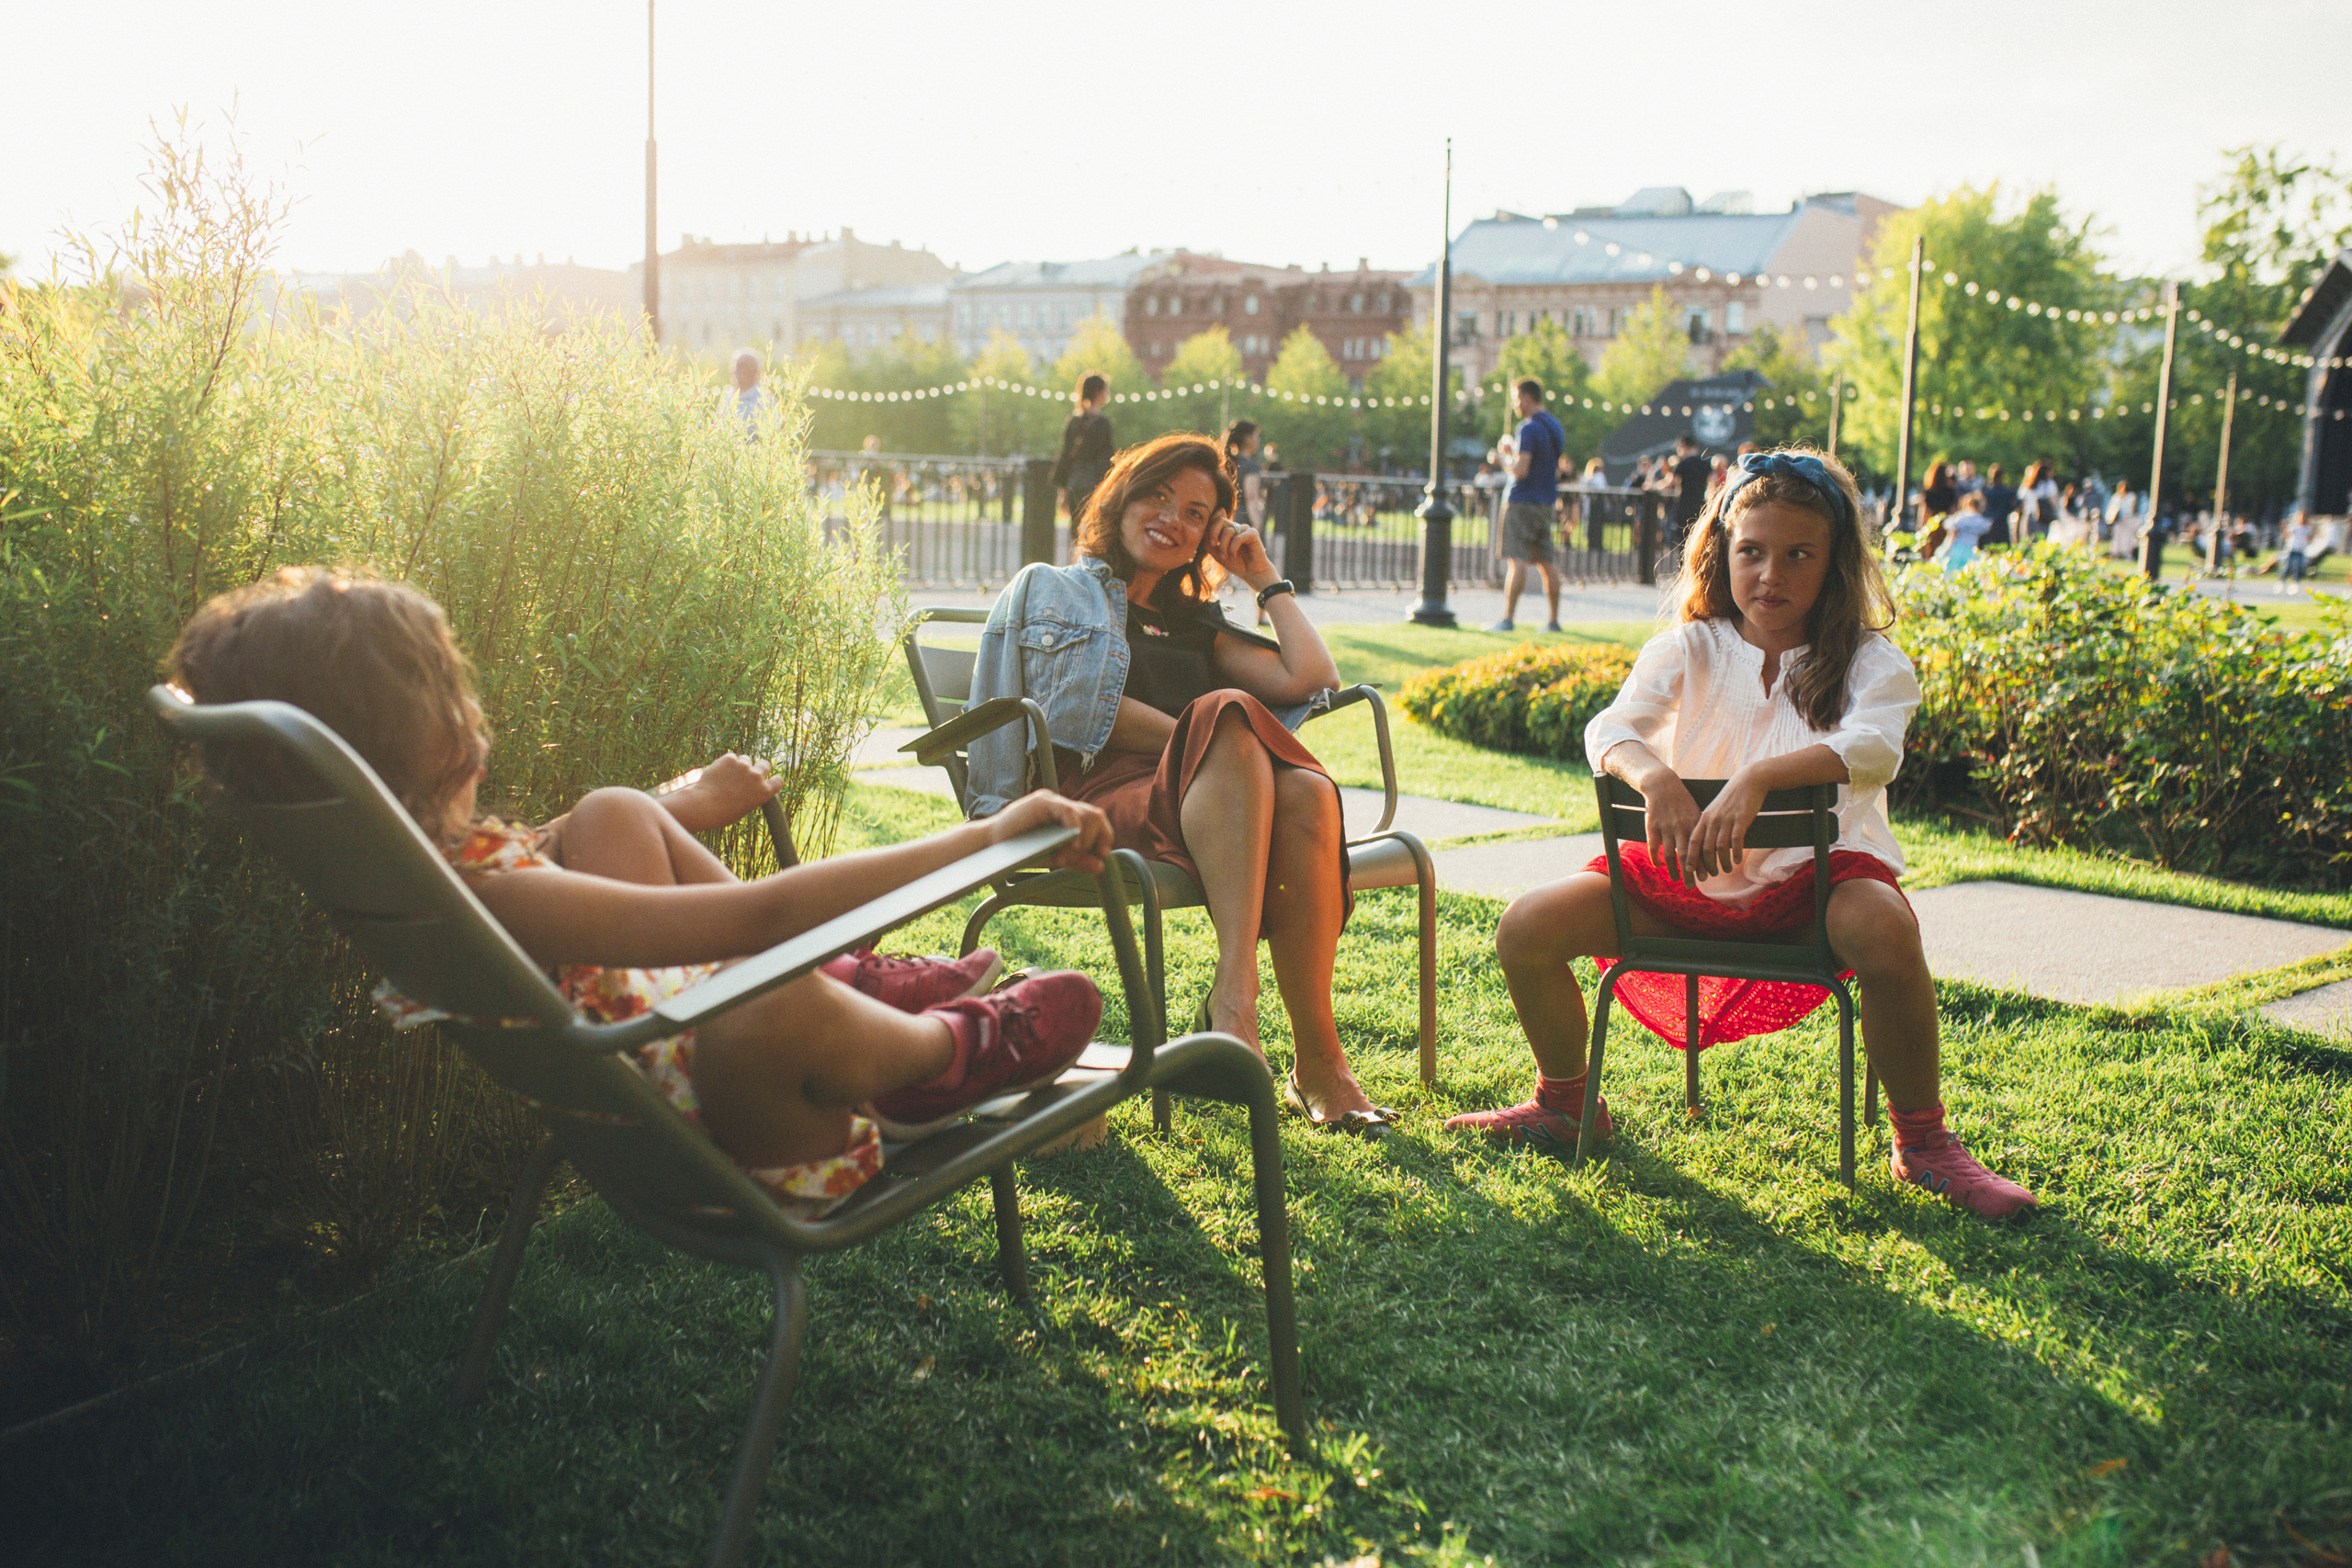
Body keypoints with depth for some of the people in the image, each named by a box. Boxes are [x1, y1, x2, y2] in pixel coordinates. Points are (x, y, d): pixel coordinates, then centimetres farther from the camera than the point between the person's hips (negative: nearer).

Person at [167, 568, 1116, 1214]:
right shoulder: (490, 897, -32)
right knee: (781, 1004, -41)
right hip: (739, 1146, -10)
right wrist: (988, 835, -32)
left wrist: (690, 808, 26)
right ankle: (946, 1048, -3)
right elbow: (763, 915, -37)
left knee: (611, 816, 17)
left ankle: (854, 985, 16)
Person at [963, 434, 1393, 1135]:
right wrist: (1220, 739, -8)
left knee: (1306, 792, -33)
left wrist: (1265, 579, 26)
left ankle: (1318, 1058, -36)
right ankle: (1234, 992, -48)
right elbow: (1080, 708, 1)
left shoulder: (1193, 623, 35)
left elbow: (1312, 679, 21)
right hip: (1102, 796, -4)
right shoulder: (1054, 589, 21)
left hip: (1209, 806, 4)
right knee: (1229, 713, -36)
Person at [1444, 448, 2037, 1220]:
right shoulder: (1688, 650, 4)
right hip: (1687, 871, 3)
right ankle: (1565, 1104, 17)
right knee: (1526, 927, -12)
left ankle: (1923, 1143, -14)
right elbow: (1609, 727, -14)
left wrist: (1757, 779, -42)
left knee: (1884, 929, -38)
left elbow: (1873, 749, -25)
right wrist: (1655, 777, -38)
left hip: (1813, 871, -3)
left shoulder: (1868, 662, -3)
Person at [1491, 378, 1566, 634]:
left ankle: (1508, 618, -13)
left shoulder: (1529, 428, -14)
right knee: (1547, 562, 9)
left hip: (1522, 500, -8)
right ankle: (1553, 620, 12)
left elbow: (1521, 470, -22)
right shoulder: (1556, 427, 14)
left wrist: (1505, 460, -1)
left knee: (1517, 560, -10)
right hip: (1545, 502, 8)